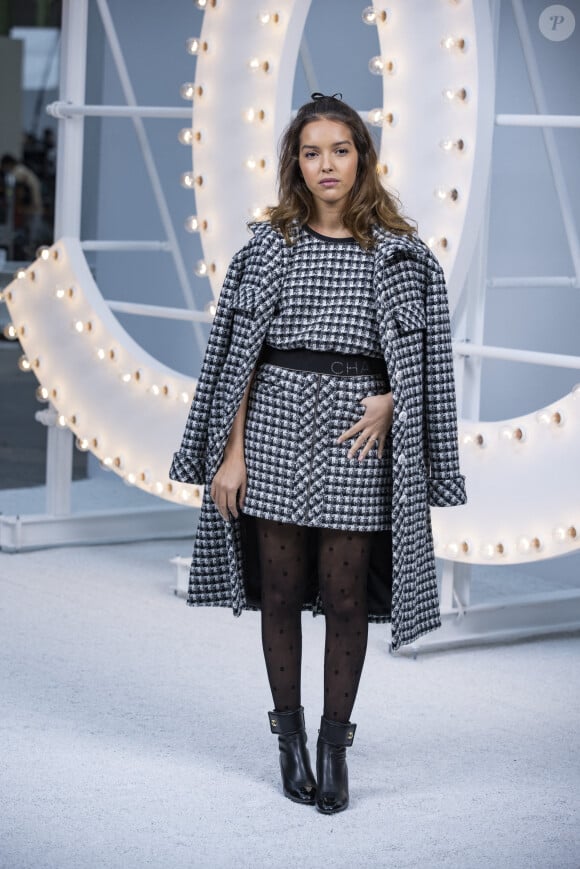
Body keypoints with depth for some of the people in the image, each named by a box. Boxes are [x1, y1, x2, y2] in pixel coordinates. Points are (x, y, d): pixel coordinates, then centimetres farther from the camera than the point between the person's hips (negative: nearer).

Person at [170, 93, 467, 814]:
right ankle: (290, 735, 19)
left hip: (355, 433, -1)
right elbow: (241, 353, 3)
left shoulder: (396, 250, 4)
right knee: (280, 591, 5)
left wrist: (388, 401, -11)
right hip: (276, 425, 1)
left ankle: (335, 744, 14)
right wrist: (231, 451, -3)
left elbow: (419, 351, 8)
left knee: (346, 598, 1)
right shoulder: (270, 243, 5)